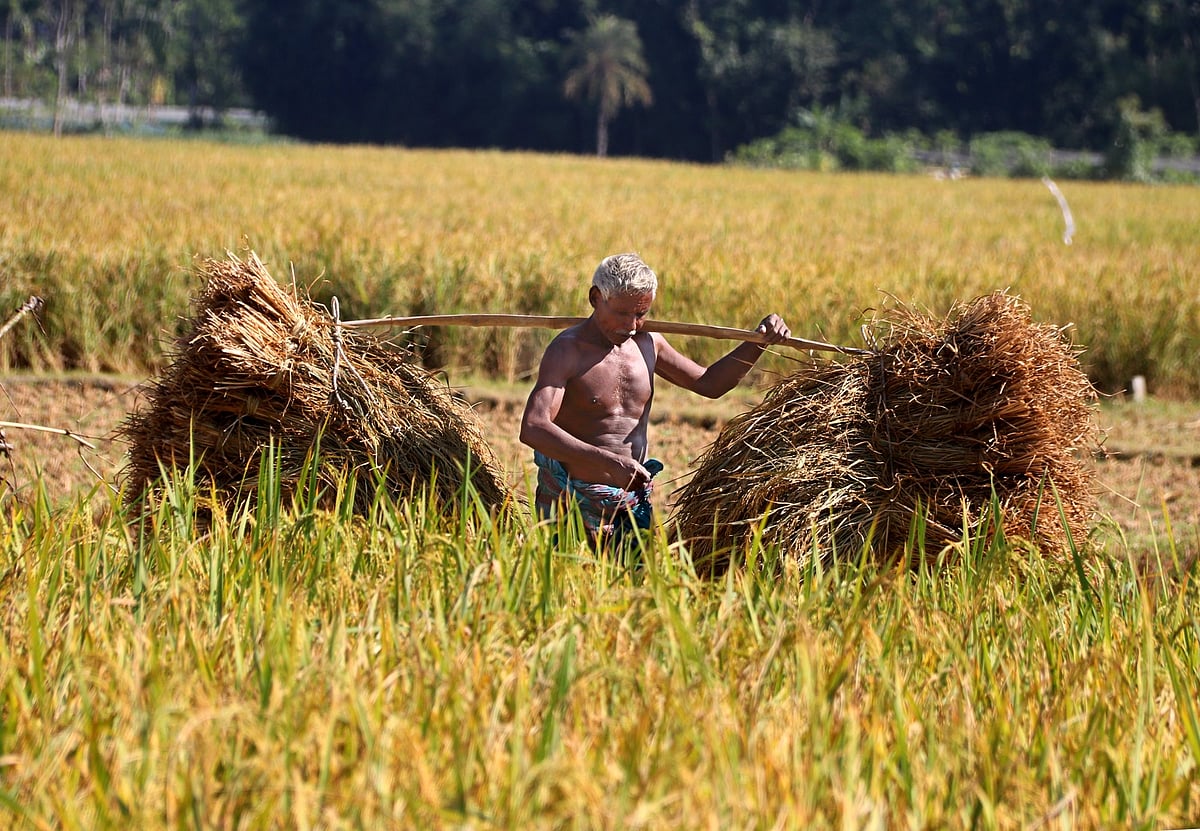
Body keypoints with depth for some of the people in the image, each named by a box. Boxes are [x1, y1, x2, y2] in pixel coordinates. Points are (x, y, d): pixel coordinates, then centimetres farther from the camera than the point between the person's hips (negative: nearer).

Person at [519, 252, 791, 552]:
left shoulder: (647, 343, 6)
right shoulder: (567, 350, -15)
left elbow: (709, 383, 20)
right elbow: (533, 429, -28)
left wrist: (758, 343, 4)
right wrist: (610, 462, -37)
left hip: (634, 504, 5)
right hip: (572, 504, -5)